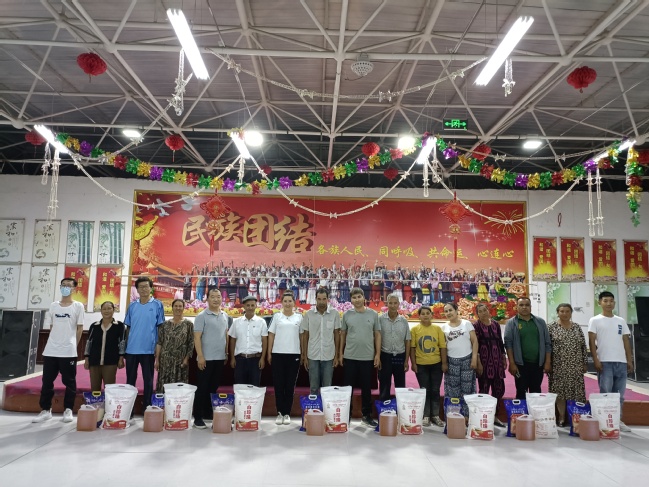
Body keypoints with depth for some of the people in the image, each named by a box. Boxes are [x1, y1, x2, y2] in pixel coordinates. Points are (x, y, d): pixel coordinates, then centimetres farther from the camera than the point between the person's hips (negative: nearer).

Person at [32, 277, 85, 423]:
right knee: (47, 381, 8)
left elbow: (80, 328, 1)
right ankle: (45, 410, 20)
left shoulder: (78, 306, 0)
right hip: (50, 350, 4)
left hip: (69, 351, -4)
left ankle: (68, 410, 13)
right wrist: (56, 341, 5)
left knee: (69, 382, 4)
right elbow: (51, 327, 14)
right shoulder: (53, 306, 10)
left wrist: (73, 345, -1)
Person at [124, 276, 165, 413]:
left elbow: (160, 327, -1)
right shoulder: (132, 306, 6)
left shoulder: (157, 305, -2)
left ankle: (147, 407, 17)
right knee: (130, 379, 12)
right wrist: (125, 345, 8)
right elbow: (128, 327, 11)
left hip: (149, 349, -3)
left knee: (148, 380, 7)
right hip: (132, 349, 3)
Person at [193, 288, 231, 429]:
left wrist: (226, 353, 13)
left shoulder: (225, 316, 10)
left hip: (220, 358, 6)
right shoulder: (202, 316, -8)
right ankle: (198, 417, 9)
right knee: (202, 388, 1)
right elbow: (197, 338, -11)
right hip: (206, 358, -5)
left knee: (214, 387, 13)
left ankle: (210, 413, 24)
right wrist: (200, 356, -16)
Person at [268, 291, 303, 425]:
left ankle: (287, 413, 13)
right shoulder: (277, 316, 6)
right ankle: (280, 412, 12)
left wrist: (303, 353, 3)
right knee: (278, 384, 2)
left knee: (290, 385, 4)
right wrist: (269, 353, 1)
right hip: (278, 354, 0)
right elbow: (271, 335, 6)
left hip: (294, 354, 0)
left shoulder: (299, 317, 7)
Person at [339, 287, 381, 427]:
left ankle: (367, 415, 22)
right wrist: (340, 353, 4)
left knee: (366, 387, 9)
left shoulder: (373, 314, 1)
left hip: (368, 357, 0)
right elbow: (343, 334, 7)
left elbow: (377, 335, 3)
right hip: (349, 357, 0)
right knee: (348, 387, 8)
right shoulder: (347, 315, 1)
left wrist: (378, 354, -1)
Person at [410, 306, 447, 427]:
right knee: (425, 391, 7)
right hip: (421, 365, -1)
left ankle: (436, 415, 21)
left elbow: (443, 347, 1)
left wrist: (444, 363, -2)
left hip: (436, 364, 1)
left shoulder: (437, 329, 1)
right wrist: (413, 363, -5)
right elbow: (412, 347, -1)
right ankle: (426, 416, 16)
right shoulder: (414, 329, -2)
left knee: (435, 390, 9)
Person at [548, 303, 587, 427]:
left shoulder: (577, 327, 9)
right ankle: (561, 417, 11)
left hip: (575, 366, 3)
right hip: (558, 366, -3)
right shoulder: (551, 327, -1)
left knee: (576, 392, 3)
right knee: (559, 392, 1)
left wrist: (585, 363, 6)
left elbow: (583, 346, 10)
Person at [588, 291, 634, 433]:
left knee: (619, 394, 9)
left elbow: (626, 341, 14)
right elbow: (592, 341, -4)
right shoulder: (595, 320, 1)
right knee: (605, 393, -3)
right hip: (605, 362, -4)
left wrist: (629, 360, 7)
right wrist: (596, 360, -11)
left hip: (621, 362, 4)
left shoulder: (621, 321, 14)